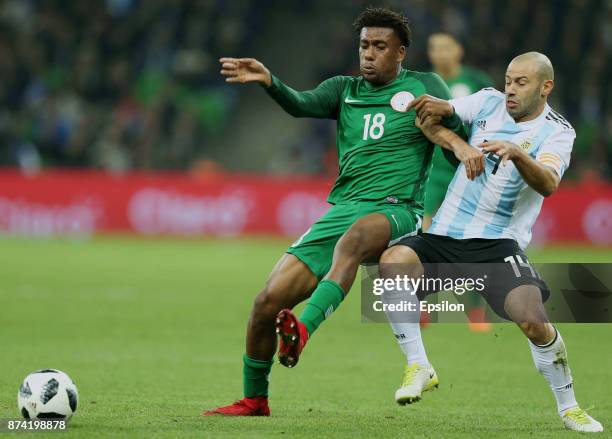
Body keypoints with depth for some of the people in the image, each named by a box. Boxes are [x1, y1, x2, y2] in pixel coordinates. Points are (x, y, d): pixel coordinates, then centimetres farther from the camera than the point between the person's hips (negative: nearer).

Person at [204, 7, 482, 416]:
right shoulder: (344, 89, 17)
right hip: (342, 210, 4)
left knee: (356, 236, -42)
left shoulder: (423, 86, 10)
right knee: (269, 300, -5)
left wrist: (461, 142, -29)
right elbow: (302, 104, -2)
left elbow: (455, 124, -4)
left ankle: (304, 331, -59)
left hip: (395, 212, -4)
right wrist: (268, 81, -23)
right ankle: (254, 401, 15)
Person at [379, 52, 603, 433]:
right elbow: (426, 118, 11)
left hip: (498, 243, -3)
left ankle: (569, 407, 1)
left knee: (532, 319, -23)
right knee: (394, 261, -27)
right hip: (445, 235, 3)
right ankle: (420, 367, -16)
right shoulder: (489, 102, 8)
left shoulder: (557, 131, -3)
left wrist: (517, 154, -41)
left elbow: (548, 184, -22)